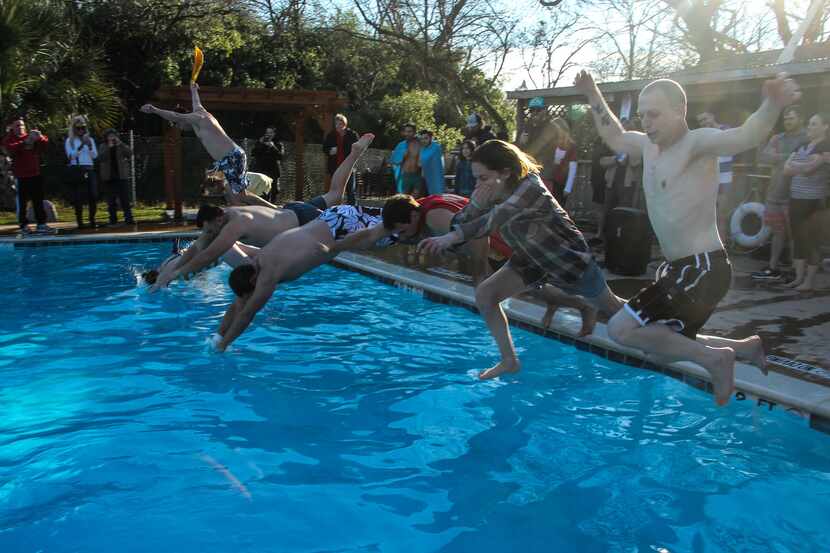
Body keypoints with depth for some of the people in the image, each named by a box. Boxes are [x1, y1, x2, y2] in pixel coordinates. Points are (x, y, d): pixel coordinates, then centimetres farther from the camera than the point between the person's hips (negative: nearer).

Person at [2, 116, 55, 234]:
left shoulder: (31, 136, 14)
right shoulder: (9, 139, 1)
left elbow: (45, 142, 3)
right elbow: (11, 149, -19)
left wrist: (40, 137, -18)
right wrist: (25, 142, -30)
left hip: (35, 173, 4)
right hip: (21, 175, -4)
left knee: (38, 200, 5)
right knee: (22, 201, 0)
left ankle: (41, 224, 8)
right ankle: (24, 225, 6)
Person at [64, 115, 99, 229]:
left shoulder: (90, 139, 15)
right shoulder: (70, 140, 7)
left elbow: (95, 156, 6)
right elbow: (70, 155, -7)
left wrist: (90, 146, -11)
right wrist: (81, 146, -16)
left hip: (90, 170, 3)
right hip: (76, 170, -3)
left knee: (93, 195, -7)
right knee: (79, 197, -6)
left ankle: (92, 220, 3)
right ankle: (79, 221, -2)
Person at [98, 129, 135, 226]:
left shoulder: (121, 146, 9)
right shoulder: (103, 146, 8)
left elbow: (130, 154, -6)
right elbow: (100, 158, -7)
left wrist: (120, 144, -14)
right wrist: (108, 147, -15)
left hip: (121, 176, 0)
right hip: (108, 177, 1)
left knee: (125, 198, -5)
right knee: (111, 200, 3)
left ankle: (128, 218, -4)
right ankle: (113, 219, 8)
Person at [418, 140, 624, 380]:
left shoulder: (530, 188, -35)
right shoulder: (493, 194, -14)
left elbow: (494, 219, -51)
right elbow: (459, 225, -18)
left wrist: (452, 238, -62)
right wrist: (476, 204, -37)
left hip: (569, 258, -6)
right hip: (531, 258, 6)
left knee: (612, 308, 13)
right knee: (484, 294, -10)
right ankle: (509, 360, 3)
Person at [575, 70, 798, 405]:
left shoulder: (697, 143, -16)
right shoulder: (650, 145, 8)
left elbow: (744, 137, -35)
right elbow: (615, 138, 28)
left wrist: (772, 106, -55)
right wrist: (593, 96, 23)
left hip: (703, 270, -9)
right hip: (678, 268, 9)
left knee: (620, 330, -15)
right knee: (664, 348, 20)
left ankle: (713, 358, -1)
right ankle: (747, 348, 36)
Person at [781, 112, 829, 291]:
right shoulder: (802, 146, 14)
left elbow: (809, 168, -18)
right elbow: (786, 169, 5)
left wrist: (794, 166, -1)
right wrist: (804, 166, -9)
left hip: (813, 201, -7)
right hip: (796, 198, 7)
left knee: (812, 240, -2)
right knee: (798, 238, 9)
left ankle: (809, 281, 4)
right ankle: (799, 277, 16)